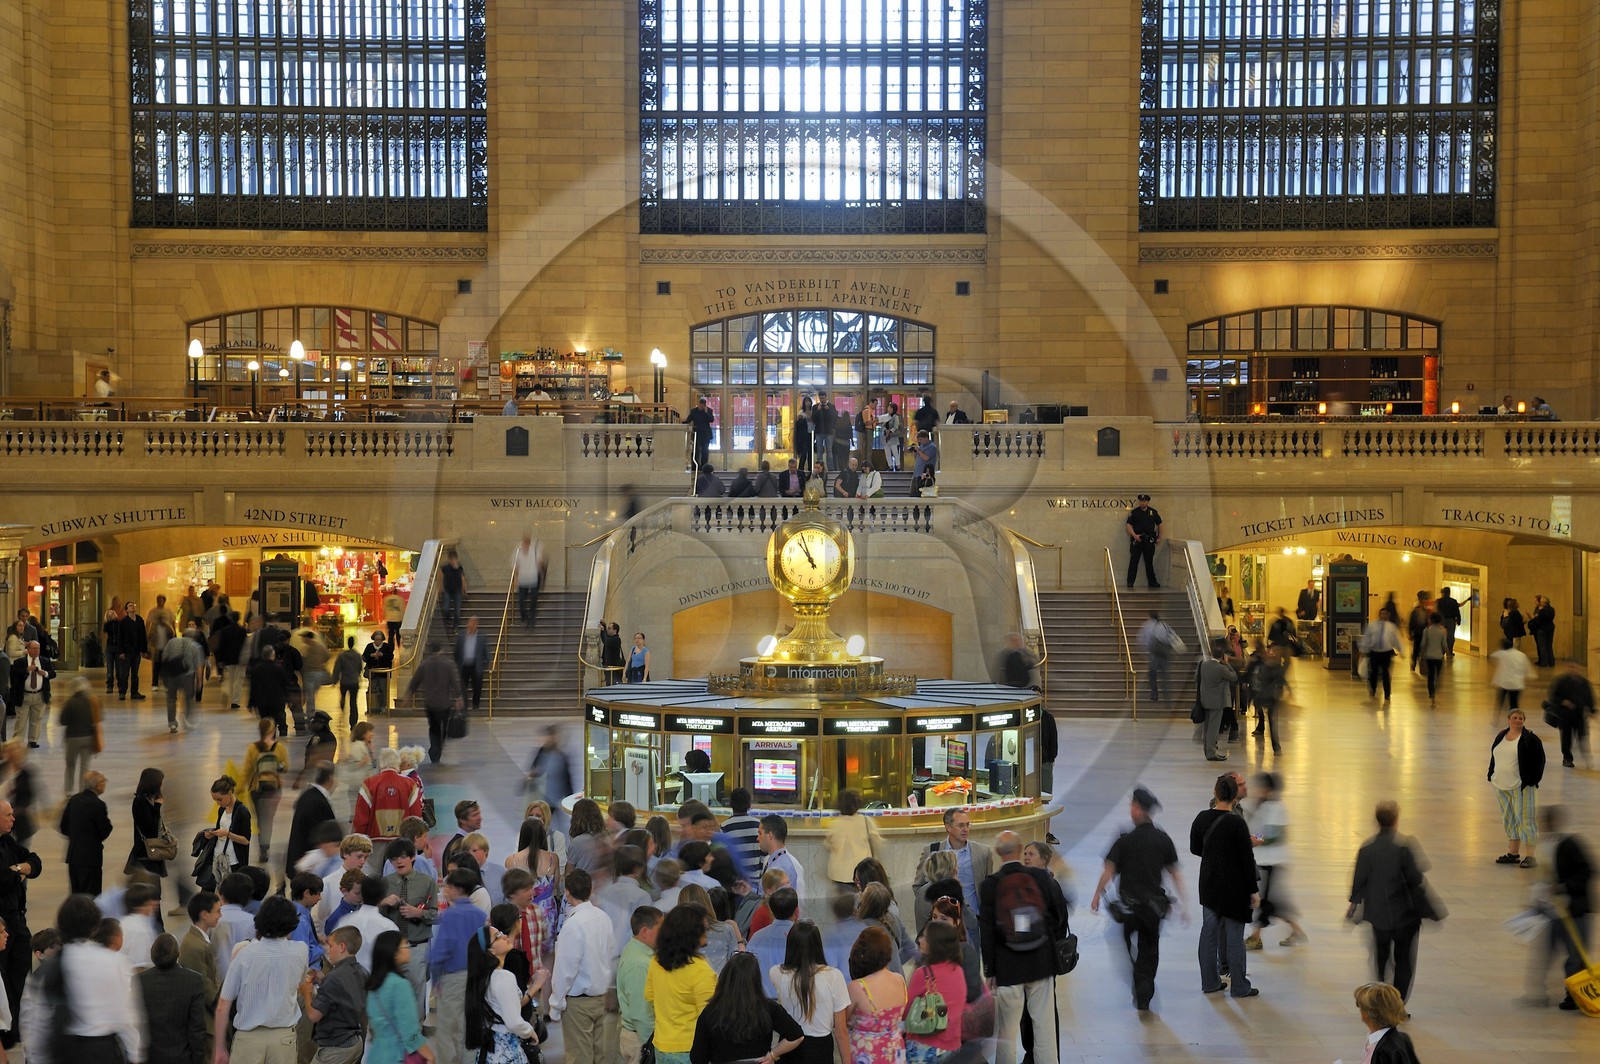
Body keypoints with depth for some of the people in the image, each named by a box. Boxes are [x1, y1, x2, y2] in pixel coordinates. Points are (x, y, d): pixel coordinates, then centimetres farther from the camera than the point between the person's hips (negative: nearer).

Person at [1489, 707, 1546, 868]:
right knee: (1509, 819, 13)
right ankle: (1513, 853, 22)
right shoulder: (1500, 737, 12)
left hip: (1522, 786, -7)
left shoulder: (1530, 739, -7)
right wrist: (1491, 776, 14)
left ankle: (1530, 856, -5)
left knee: (1525, 819, -7)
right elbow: (1494, 758, 21)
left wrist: (1531, 781, -14)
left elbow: (1539, 760, -9)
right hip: (1502, 786, 7)